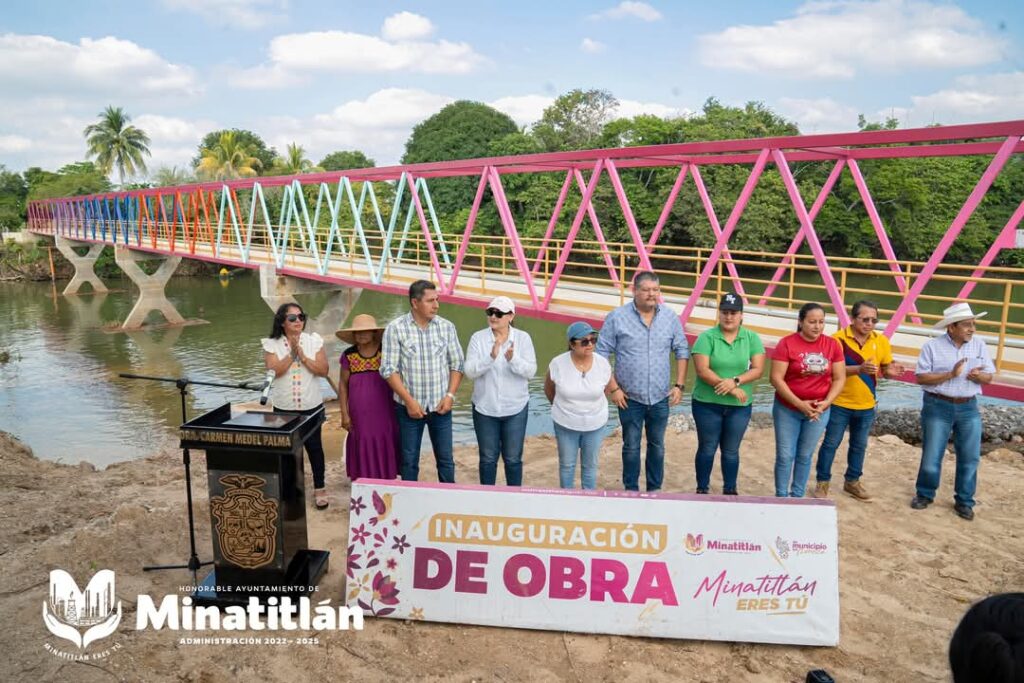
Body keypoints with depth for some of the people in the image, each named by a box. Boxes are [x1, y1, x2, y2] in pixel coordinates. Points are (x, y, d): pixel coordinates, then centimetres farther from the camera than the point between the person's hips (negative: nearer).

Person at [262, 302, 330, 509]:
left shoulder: (314, 340, -5)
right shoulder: (271, 344, -5)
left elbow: (323, 370, -10)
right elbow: (273, 371, -17)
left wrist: (302, 356, -20)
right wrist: (291, 354, -22)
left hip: (311, 407, 0)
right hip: (283, 408, 0)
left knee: (314, 446, 10)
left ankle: (320, 488, 23)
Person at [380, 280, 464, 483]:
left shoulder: (447, 327, 1)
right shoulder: (395, 328, -7)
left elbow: (457, 364, 6)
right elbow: (389, 369, -8)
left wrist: (450, 395, -6)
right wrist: (409, 401, -14)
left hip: (440, 407, 2)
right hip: (409, 407, -2)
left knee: (446, 459, 9)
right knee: (409, 461, 9)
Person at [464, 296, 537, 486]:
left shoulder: (523, 338, -5)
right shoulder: (478, 338, -7)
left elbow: (530, 371, -11)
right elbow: (470, 371, -14)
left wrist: (513, 359, -30)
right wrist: (491, 357, -29)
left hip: (515, 409, 0)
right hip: (485, 408, 0)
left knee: (513, 458, 12)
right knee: (488, 458, 13)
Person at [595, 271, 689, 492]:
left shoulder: (670, 317, 0)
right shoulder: (617, 317, -10)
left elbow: (682, 351, 7)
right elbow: (602, 354, -6)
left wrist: (679, 385, 1)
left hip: (660, 398, 3)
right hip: (630, 398, -2)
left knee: (657, 446, 14)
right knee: (631, 447, 11)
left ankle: (655, 489, 30)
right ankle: (631, 489, 27)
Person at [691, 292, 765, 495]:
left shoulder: (752, 338, 2)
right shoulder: (707, 337, -8)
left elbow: (757, 369, -5)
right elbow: (702, 371, -15)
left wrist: (735, 381, -21)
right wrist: (732, 390, -19)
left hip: (740, 406, 2)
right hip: (707, 404, -2)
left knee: (731, 451, 13)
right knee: (707, 449, 9)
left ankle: (730, 490, 27)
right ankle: (702, 490, 22)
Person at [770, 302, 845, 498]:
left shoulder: (832, 345, -2)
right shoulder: (787, 343, -12)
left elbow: (839, 378, 2)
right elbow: (776, 379, -15)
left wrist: (826, 402, -12)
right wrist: (799, 403, -20)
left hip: (819, 411, 3)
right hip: (787, 409, -3)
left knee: (805, 456, 13)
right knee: (785, 455, 3)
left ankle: (797, 496, 25)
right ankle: (781, 497, 16)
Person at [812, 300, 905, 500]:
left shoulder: (881, 341, -1)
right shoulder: (838, 338, -15)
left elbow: (885, 368, 6)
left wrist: (890, 371, -18)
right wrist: (859, 369, -33)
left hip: (867, 406, 5)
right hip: (839, 404, -4)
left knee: (859, 446, 18)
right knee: (831, 444, 5)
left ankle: (852, 481, 34)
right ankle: (822, 482, 17)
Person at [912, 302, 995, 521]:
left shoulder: (979, 345, 4)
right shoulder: (932, 346, -7)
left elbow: (989, 376, 8)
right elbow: (920, 377, -11)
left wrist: (978, 376, -15)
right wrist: (951, 374, -22)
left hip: (969, 408, 3)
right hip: (938, 407, -3)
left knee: (970, 457, 5)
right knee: (931, 456, 3)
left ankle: (964, 501, 20)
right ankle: (925, 494, 23)